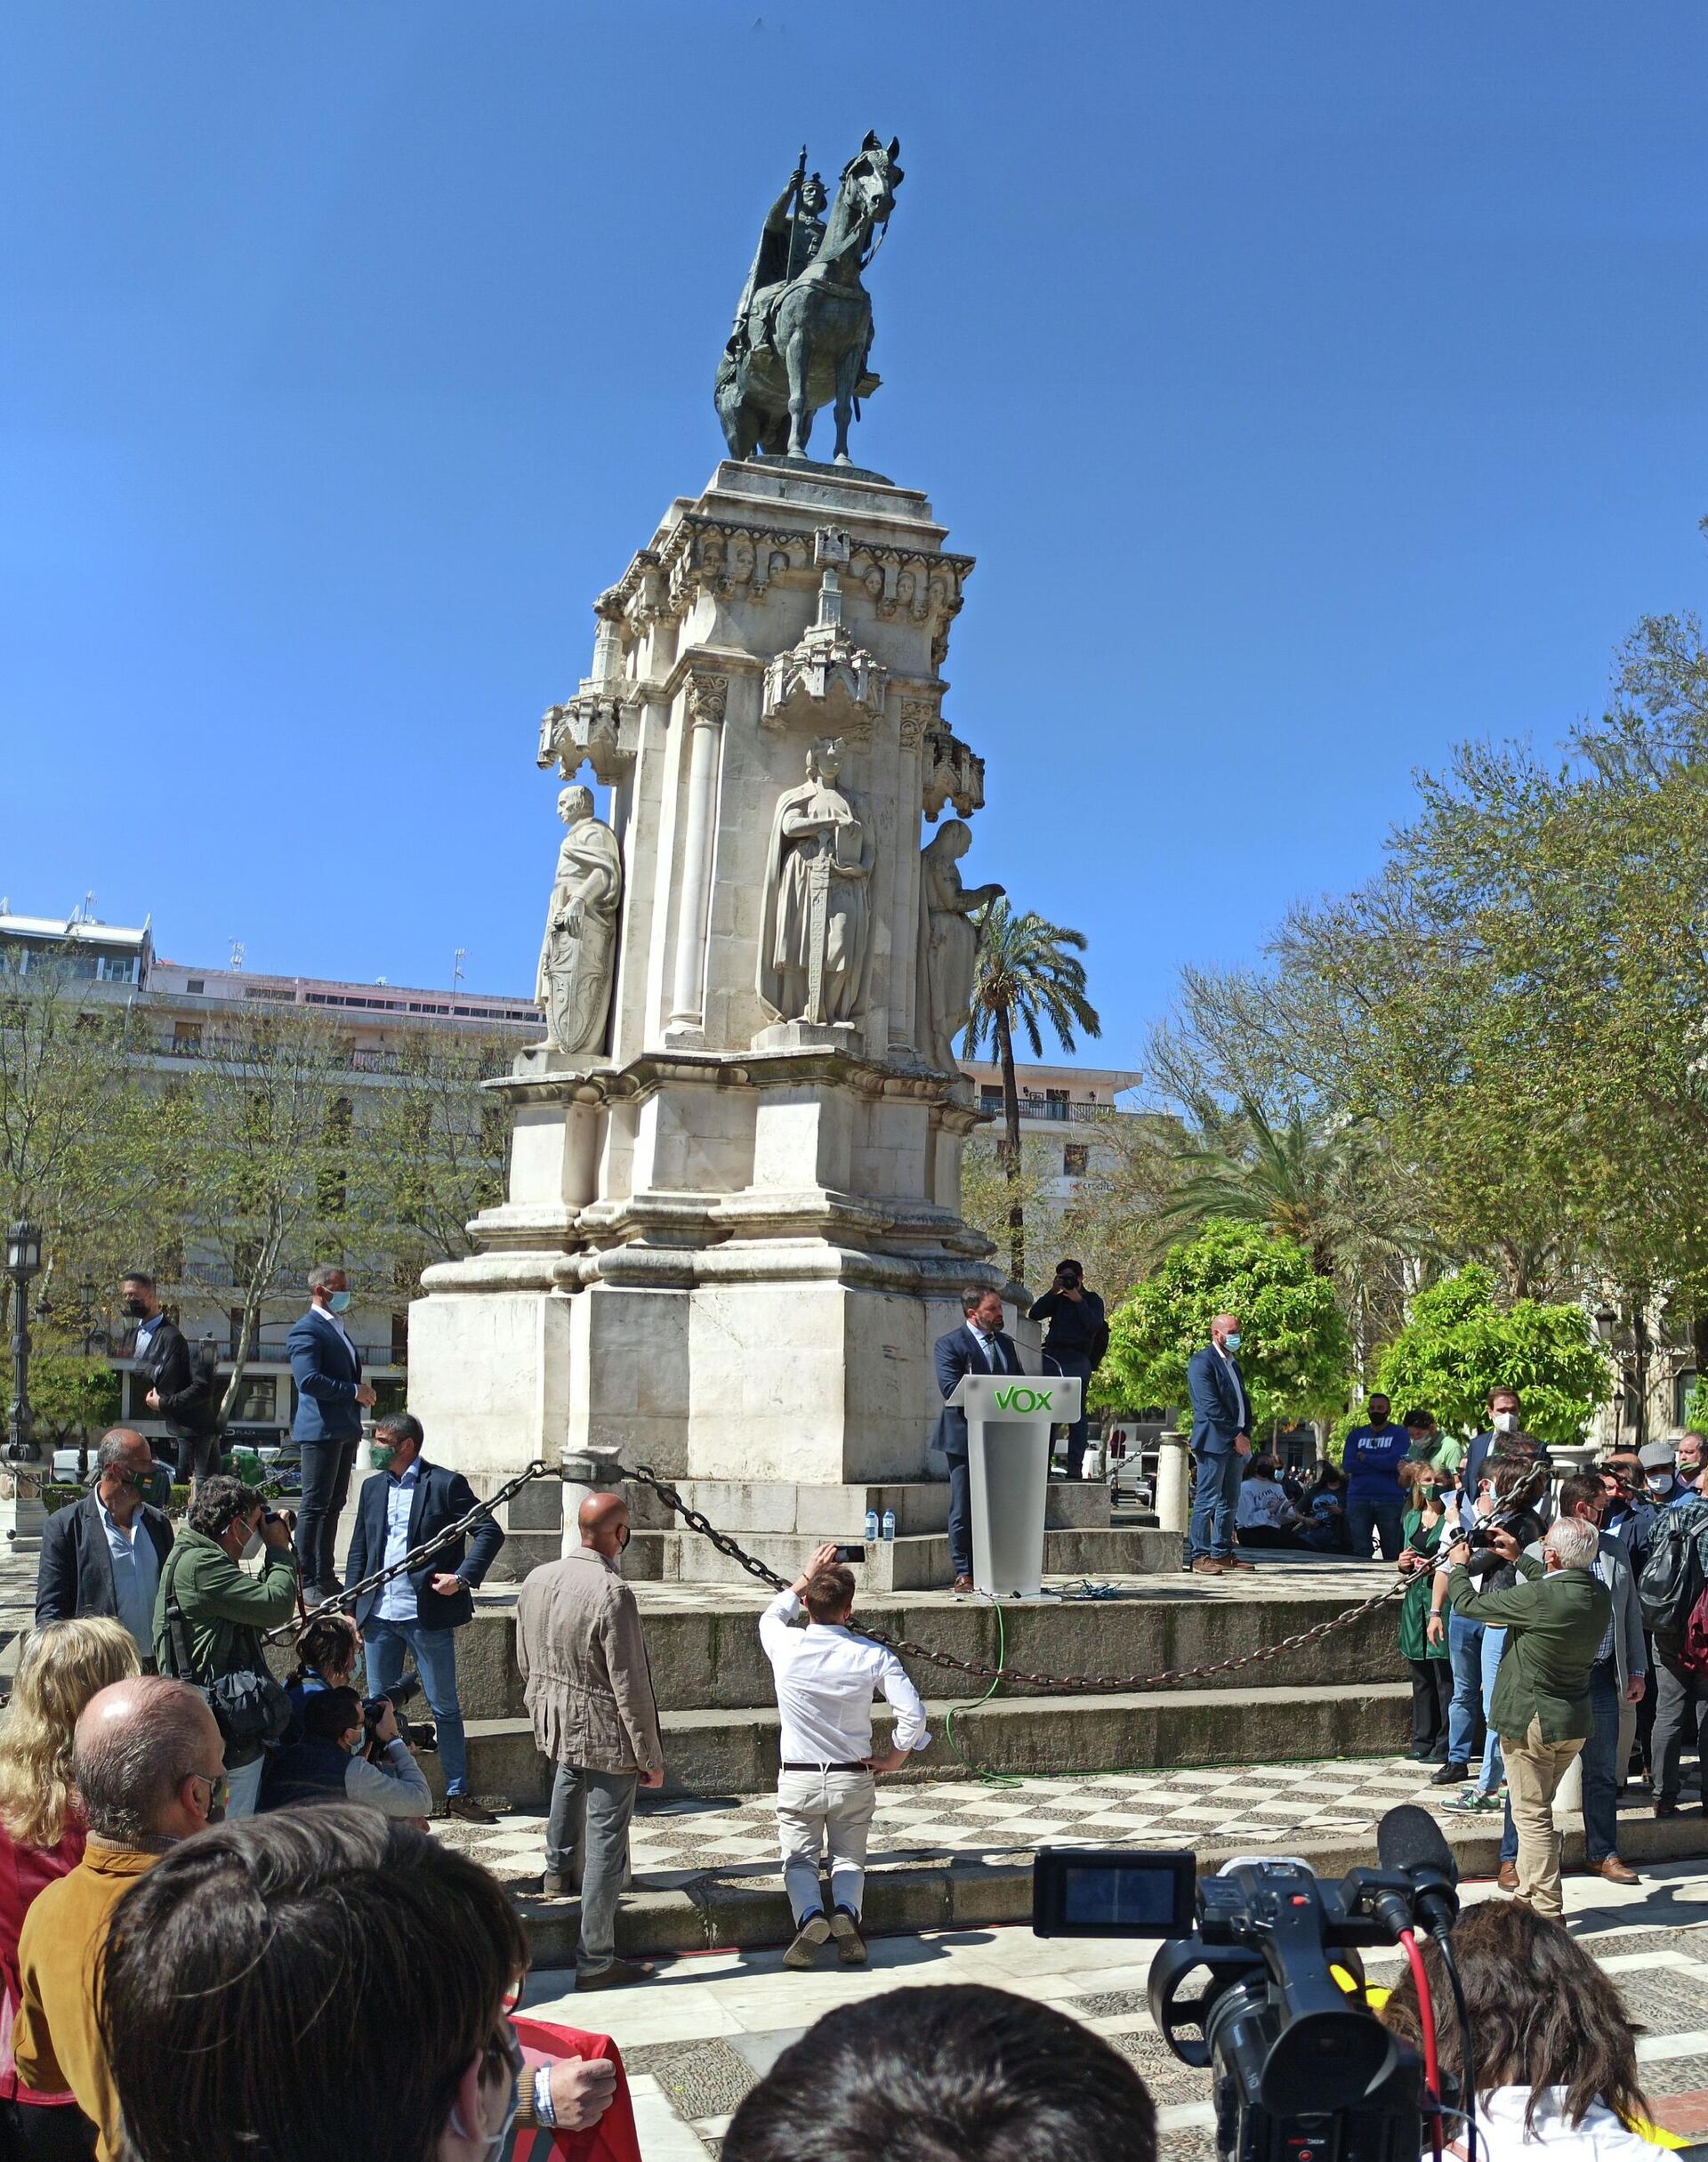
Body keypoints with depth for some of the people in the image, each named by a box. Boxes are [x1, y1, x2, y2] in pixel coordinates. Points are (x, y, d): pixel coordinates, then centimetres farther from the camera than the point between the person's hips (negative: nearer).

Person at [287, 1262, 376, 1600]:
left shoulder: (337, 1328, 21)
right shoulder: (307, 1331, -11)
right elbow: (309, 1379, -22)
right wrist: (354, 1390, -17)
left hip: (345, 1431, 10)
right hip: (321, 1430, -10)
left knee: (334, 1505, 13)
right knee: (315, 1506, -7)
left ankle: (325, 1578, 19)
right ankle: (307, 1582, -4)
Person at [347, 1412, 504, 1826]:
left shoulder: (447, 1484, -6)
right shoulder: (373, 1489, 12)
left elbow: (490, 1533, -8)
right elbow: (359, 1551, 15)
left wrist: (463, 1577, -18)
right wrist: (350, 1607, 8)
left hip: (429, 1616, -5)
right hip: (378, 1616, 5)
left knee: (444, 1706, 4)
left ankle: (458, 1793, 13)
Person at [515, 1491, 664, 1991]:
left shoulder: (536, 1579, -5)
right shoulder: (613, 1594, -27)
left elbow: (525, 1662, 9)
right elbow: (630, 1686, -23)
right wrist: (651, 1757, -13)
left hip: (553, 1720, 8)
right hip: (605, 1734, -8)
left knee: (567, 1779, 38)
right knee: (606, 1843, 4)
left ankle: (557, 1872, 59)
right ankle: (595, 1960, 11)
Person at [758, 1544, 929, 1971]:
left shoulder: (786, 1647, -13)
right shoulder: (873, 1656, -13)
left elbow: (770, 1617, 13)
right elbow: (914, 1715, -17)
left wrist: (806, 1577, 18)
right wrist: (893, 1759, -1)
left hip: (798, 1780, 0)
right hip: (853, 1778, 1)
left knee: (799, 1859, 10)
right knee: (849, 1859, 14)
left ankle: (810, 1916, -21)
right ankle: (846, 1912, -17)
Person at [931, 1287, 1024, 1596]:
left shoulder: (1006, 1343, 16)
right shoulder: (948, 1345, -4)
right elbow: (951, 1389, -16)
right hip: (965, 1439, -5)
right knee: (963, 1510, -1)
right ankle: (964, 1575, 5)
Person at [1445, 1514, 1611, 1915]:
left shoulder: (1537, 1597, -27)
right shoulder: (1598, 1593, -5)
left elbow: (1467, 1603, -15)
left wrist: (1458, 1566, 4)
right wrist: (1518, 1558, 25)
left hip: (1530, 1720, -7)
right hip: (1575, 1720, 7)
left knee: (1532, 1815, 4)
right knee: (1537, 1811, 20)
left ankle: (1546, 1911, 9)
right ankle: (1529, 1895, 29)